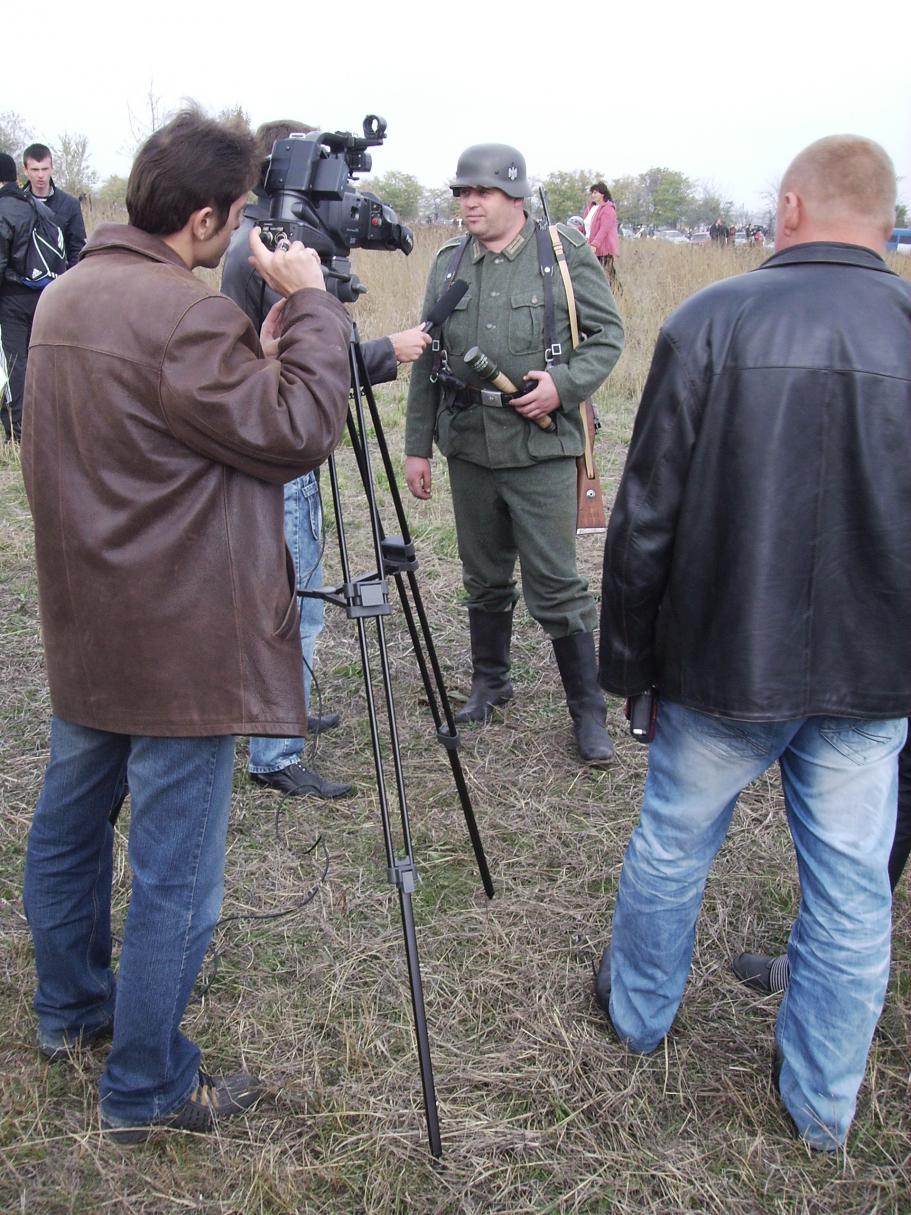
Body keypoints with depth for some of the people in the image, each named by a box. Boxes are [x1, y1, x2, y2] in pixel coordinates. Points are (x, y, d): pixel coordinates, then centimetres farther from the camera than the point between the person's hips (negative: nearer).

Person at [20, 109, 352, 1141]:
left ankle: (68, 1007, 43)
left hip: (84, 627, 10)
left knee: (69, 820, 22)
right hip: (176, 641, -10)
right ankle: (146, 1088, 19)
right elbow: (302, 432, -18)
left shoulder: (66, 293, 8)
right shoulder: (179, 313, -22)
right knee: (174, 872, 4)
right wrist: (309, 303, -10)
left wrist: (260, 350, 5)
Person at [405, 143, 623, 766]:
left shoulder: (566, 252, -3)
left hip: (542, 448, -4)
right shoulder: (448, 262, 9)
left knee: (556, 585, -3)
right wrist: (418, 445, 10)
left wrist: (564, 384, -18)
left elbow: (608, 333, 0)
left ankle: (589, 710, 10)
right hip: (469, 446, 5)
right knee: (485, 579, 16)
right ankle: (490, 682, 36)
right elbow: (427, 360, 12)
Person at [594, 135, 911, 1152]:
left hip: (724, 665, -2)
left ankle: (638, 1013, 42)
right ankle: (823, 1103, 31)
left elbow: (645, 518, -9)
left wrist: (626, 658, 2)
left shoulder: (711, 322, -9)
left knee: (672, 843, 19)